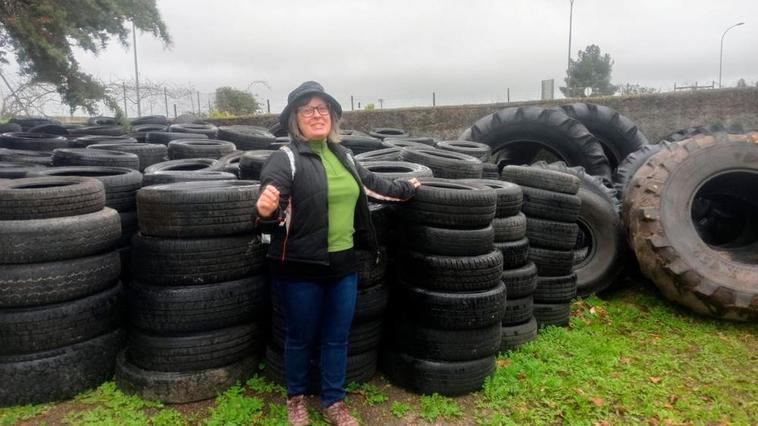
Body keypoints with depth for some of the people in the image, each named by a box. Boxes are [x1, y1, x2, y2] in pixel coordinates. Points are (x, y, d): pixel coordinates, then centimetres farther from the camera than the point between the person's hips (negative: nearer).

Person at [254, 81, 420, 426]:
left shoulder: (341, 155, 7)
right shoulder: (285, 159, -13)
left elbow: (370, 183, 24)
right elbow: (272, 209, -25)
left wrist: (404, 189, 37)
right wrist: (266, 211, -49)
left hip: (343, 264, 6)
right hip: (301, 268, -5)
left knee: (337, 337, 16)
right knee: (301, 338, 14)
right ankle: (296, 398, 39)